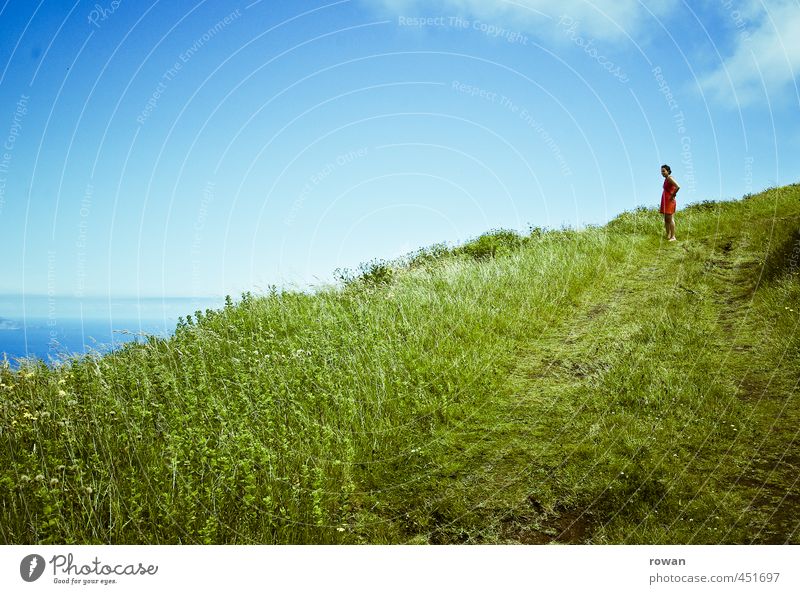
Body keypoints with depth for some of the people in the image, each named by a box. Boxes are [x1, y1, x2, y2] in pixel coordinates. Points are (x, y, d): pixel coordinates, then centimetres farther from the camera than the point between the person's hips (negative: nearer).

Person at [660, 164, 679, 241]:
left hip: (669, 201, -10)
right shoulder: (666, 179, 14)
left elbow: (678, 187, -26)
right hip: (665, 201, 10)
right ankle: (668, 236, 15)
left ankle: (673, 237, -7)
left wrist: (673, 196, -16)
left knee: (670, 219, -9)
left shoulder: (669, 178, -13)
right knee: (666, 219, 10)